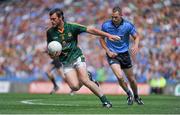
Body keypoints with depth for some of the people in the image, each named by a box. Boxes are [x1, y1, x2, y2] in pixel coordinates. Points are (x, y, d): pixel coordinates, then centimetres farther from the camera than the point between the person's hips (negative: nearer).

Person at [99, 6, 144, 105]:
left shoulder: (128, 25, -12)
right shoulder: (106, 25, -10)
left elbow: (136, 37, -1)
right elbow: (101, 39, 4)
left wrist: (136, 46, -23)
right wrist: (108, 51, -7)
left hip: (124, 54, 1)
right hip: (112, 54, -1)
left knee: (131, 79, 8)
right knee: (120, 77, -20)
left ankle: (136, 97, 36)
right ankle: (129, 94, 7)